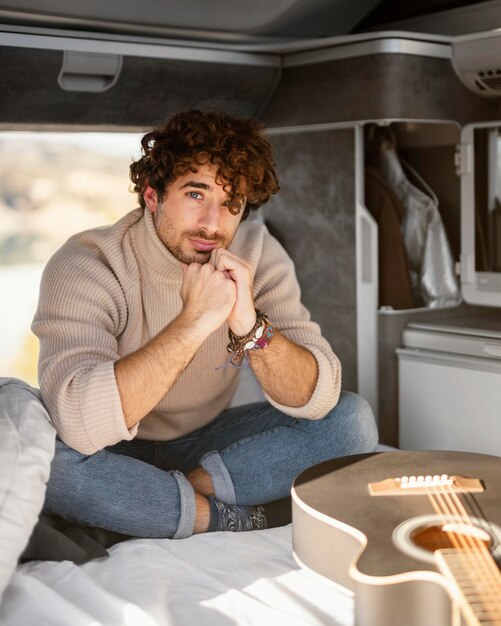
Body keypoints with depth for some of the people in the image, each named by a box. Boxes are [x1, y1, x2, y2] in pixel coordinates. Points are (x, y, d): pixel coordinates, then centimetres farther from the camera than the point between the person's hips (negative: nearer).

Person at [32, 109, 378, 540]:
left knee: (352, 420, -15)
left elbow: (316, 400, -17)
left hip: (203, 445, 3)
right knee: (37, 452, -37)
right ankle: (233, 518, -19)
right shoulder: (86, 265, -23)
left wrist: (249, 325, -35)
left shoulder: (257, 253, -11)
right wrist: (195, 320, -41)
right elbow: (80, 424, -38)